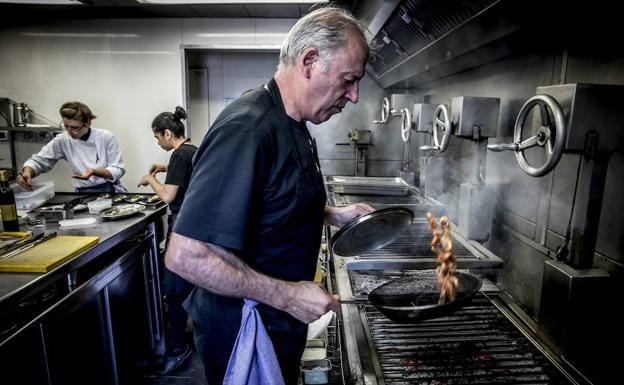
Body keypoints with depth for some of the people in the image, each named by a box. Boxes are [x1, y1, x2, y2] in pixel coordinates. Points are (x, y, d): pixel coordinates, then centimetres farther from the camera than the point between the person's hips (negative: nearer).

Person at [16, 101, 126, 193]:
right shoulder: (62, 140, 0)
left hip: (111, 191, -2)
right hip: (84, 194, 2)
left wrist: (94, 171, -25)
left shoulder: (106, 137, -7)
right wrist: (27, 172, -17)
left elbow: (118, 170, -8)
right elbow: (38, 160, 6)